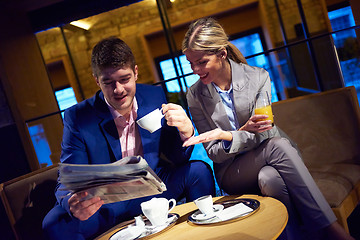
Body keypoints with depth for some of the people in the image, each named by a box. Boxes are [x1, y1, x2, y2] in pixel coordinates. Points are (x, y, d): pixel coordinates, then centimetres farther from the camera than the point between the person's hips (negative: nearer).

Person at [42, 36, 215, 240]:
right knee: (56, 223, -31)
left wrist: (186, 131, -25)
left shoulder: (155, 96, -5)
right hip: (104, 204, -3)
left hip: (153, 189, 3)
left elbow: (175, 158, -1)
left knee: (198, 171, -20)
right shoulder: (77, 118, -14)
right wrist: (72, 204, -39)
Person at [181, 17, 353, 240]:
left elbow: (264, 132, -9)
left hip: (266, 160, 1)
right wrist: (244, 131, -26)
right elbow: (214, 153, -4)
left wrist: (226, 135, -29)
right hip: (232, 173, -1)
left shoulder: (258, 77, -4)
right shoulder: (195, 95, -3)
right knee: (277, 145, -31)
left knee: (270, 178, -36)